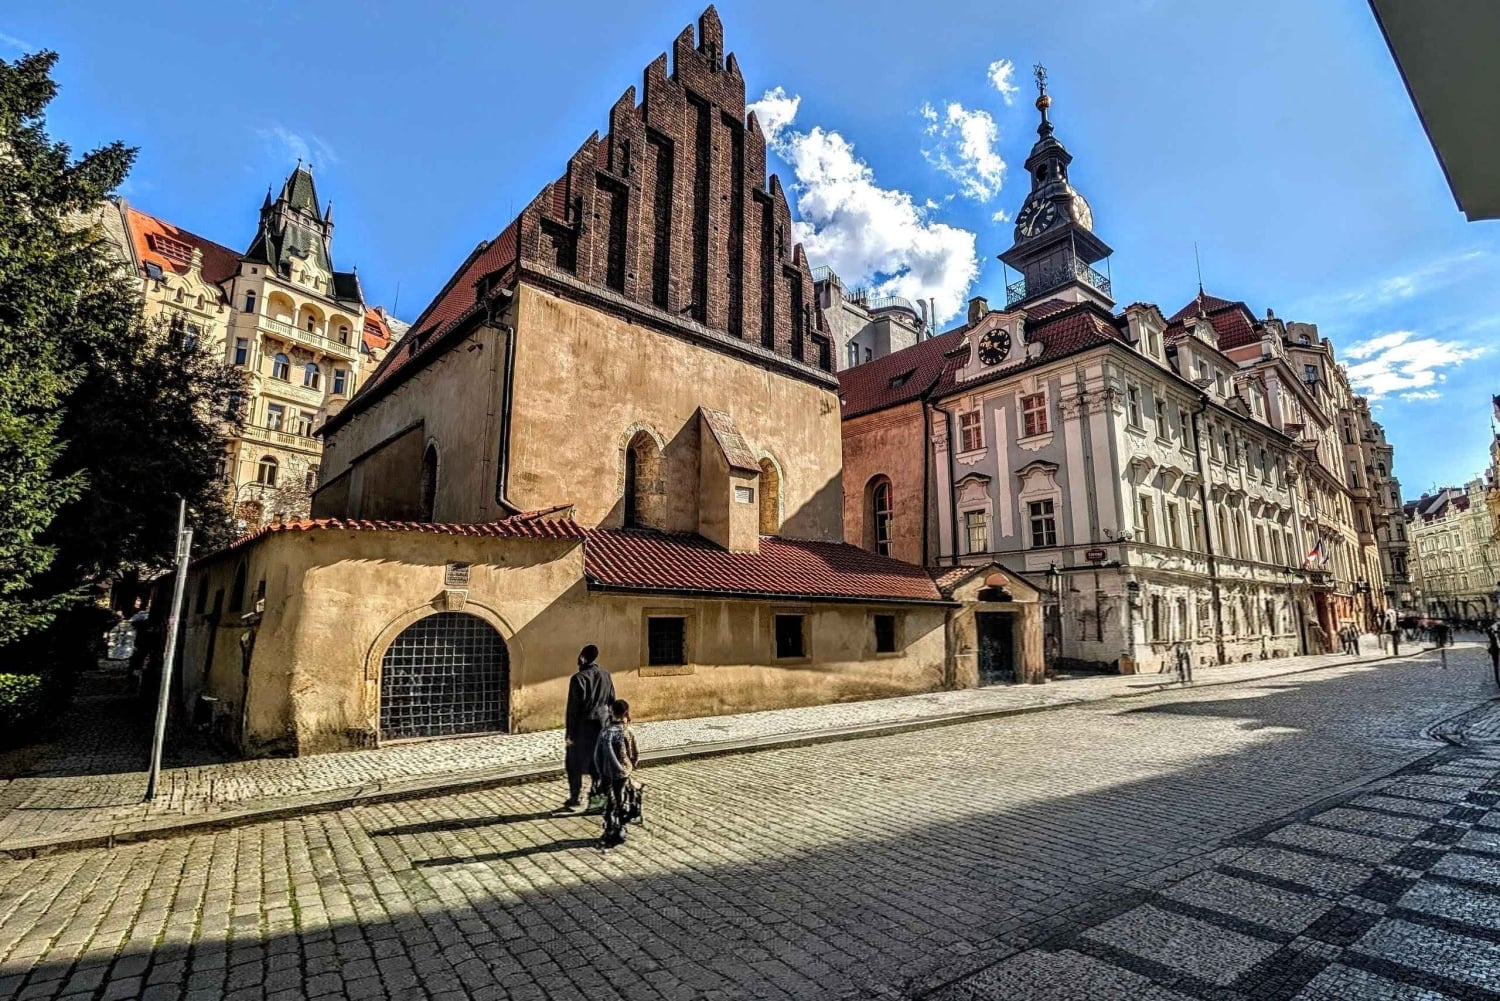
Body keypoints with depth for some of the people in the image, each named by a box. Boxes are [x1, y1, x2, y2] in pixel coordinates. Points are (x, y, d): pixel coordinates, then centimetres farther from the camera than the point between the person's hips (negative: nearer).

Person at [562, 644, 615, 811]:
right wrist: (609, 724, 16)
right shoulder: (605, 675, 2)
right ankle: (596, 797, 15)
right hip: (602, 724, 5)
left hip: (583, 725, -5)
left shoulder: (579, 678, -15)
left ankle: (574, 798, 17)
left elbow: (574, 707, -14)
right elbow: (612, 701, 7)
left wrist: (570, 732, -8)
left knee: (575, 762, 11)